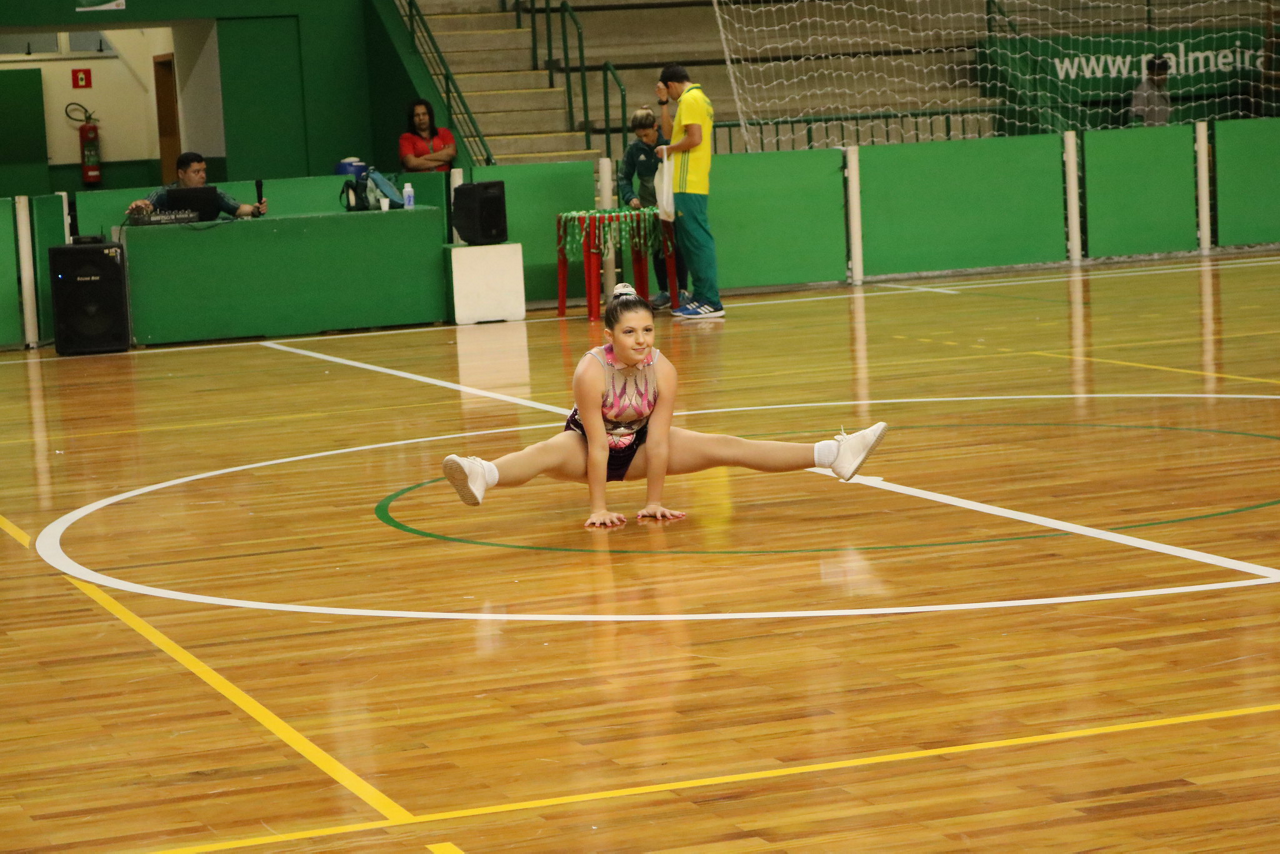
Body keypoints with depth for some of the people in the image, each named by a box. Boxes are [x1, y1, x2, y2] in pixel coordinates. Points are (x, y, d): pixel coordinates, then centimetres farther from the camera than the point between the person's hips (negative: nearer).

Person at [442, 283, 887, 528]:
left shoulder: (663, 371, -22)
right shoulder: (591, 371, -31)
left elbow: (657, 442, -18)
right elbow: (596, 445, -29)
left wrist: (654, 501, -16)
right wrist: (598, 508, -28)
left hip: (636, 446, 4)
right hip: (586, 443, -4)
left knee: (723, 447, -5)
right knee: (549, 453, -37)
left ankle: (834, 455, -9)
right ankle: (481, 477, -70)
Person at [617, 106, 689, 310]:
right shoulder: (634, 148, -3)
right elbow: (624, 177, 5)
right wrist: (630, 197, -13)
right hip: (649, 206, 3)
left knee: (677, 247, -4)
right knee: (657, 249, 7)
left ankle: (683, 291, 2)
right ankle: (663, 292, 13)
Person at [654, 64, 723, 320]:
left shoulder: (689, 99, -9)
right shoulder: (699, 98, 21)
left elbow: (694, 138, -19)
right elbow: (669, 132, 23)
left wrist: (668, 150, -6)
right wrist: (664, 102, 17)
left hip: (688, 184, -10)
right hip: (694, 183, 10)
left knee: (697, 239, -11)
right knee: (688, 240, 13)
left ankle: (710, 302, -13)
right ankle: (701, 297, 16)